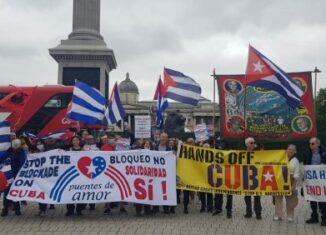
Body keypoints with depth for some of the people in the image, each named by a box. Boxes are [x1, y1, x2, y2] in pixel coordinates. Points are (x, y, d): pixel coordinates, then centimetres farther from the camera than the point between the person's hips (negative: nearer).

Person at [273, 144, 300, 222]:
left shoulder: (295, 161, 3)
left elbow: (296, 174, -1)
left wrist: (294, 185, -7)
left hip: (290, 182, -1)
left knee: (290, 200, 5)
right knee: (278, 198, 3)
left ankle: (290, 216, 16)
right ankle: (278, 215, 11)